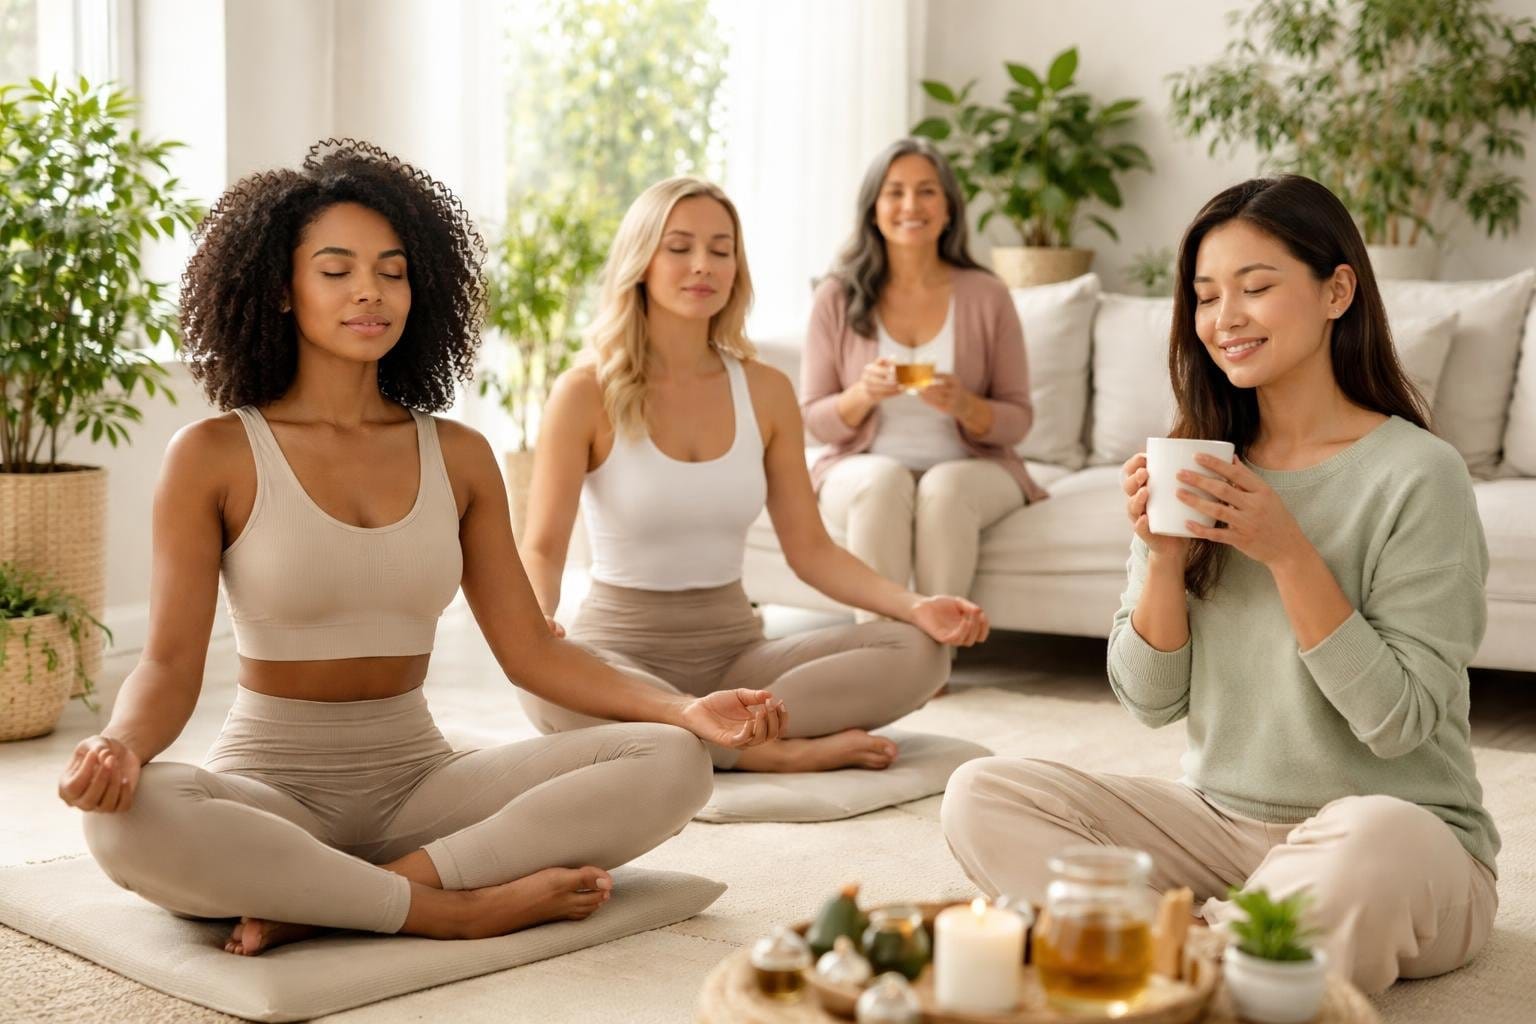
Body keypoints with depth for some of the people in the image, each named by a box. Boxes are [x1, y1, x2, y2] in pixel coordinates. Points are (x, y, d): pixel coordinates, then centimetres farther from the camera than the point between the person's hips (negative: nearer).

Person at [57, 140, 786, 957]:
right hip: (269, 789, -3)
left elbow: (531, 650, 5)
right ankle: (457, 909, -23)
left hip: (417, 782, 4)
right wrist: (120, 746, -32)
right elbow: (170, 665, -8)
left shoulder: (458, 457, 6)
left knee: (673, 763, -18)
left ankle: (321, 904, -23)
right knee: (129, 818, -37)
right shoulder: (213, 458, -3)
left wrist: (686, 711, -10)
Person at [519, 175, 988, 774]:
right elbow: (542, 549, -11)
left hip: (734, 650, 4)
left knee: (920, 652, -18)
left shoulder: (766, 392, 5)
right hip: (622, 649, -4)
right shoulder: (586, 393, -6)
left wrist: (914, 606, -12)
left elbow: (808, 548, 5)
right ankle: (779, 752, -25)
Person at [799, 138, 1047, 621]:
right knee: (885, 481, -34)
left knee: (944, 488, -34)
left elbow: (1017, 418, 2)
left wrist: (965, 406, -20)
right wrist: (863, 394, -20)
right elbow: (814, 420, 2)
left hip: (970, 469, 0)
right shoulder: (838, 296, 1)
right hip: (863, 469, 0)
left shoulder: (987, 296, 0)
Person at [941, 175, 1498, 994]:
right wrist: (1160, 557, -13)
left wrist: (1288, 554, -21)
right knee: (981, 795, -13)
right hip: (1220, 823, 5)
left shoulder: (1418, 474, -10)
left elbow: (1399, 723, -14)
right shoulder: (1197, 468, 6)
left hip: (1408, 829, -4)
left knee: (1376, 841, -40)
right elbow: (1152, 702, 4)